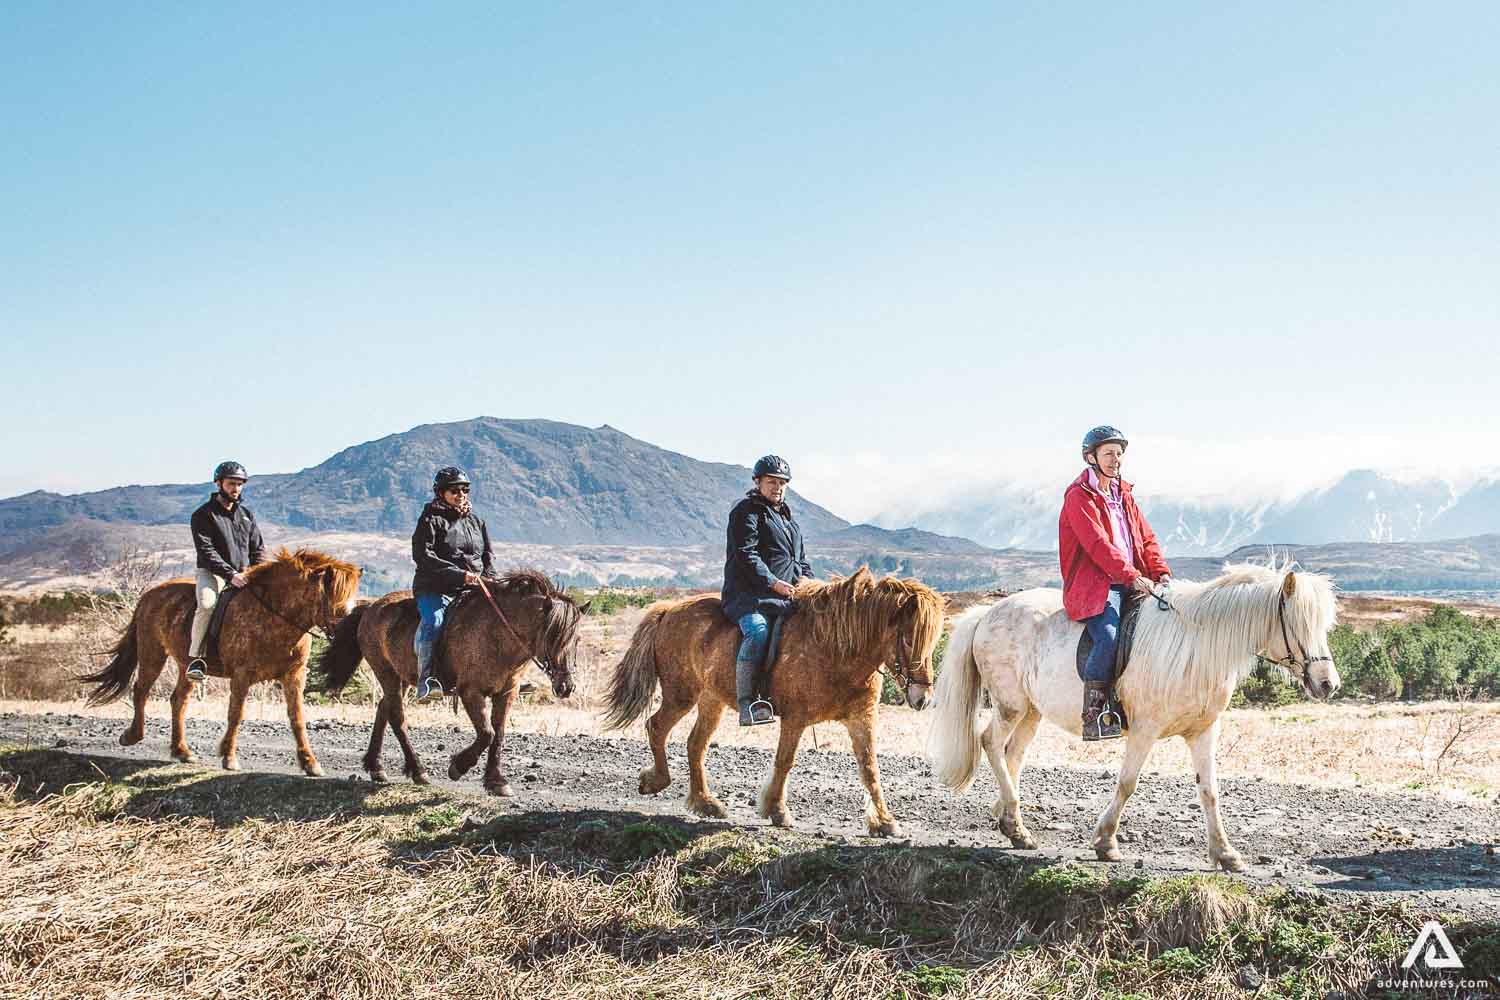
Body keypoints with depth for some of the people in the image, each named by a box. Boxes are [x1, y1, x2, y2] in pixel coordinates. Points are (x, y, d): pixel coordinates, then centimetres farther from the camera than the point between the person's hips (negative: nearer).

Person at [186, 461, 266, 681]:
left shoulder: (247, 514, 15)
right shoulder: (203, 515, -1)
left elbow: (259, 549, 16)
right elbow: (207, 552, -11)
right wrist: (230, 574, -22)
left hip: (244, 574, 5)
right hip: (212, 573, -5)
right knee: (207, 604, -34)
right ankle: (195, 657, -25)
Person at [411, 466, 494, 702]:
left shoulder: (475, 520, 19)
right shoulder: (431, 520, 0)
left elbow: (489, 554, 24)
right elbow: (423, 556, -12)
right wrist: (459, 574, -20)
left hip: (471, 591, 6)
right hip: (434, 589, -6)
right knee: (433, 621, -32)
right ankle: (426, 678, -30)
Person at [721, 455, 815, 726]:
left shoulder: (788, 518, 26)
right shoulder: (746, 511, 1)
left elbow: (801, 558, 31)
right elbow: (746, 556, -11)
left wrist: (804, 577, 8)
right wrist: (774, 583, -19)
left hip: (788, 594, 8)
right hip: (748, 593, -8)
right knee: (757, 629, -34)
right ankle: (746, 703, -36)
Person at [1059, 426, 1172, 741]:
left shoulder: (1124, 495, 22)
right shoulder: (1079, 497, -4)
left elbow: (1146, 538, 19)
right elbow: (1098, 545, -16)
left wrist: (1161, 572, 1)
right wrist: (1132, 577, -25)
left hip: (1132, 582, 8)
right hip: (1094, 585, -8)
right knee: (1109, 635, -33)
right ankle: (1093, 715, -26)